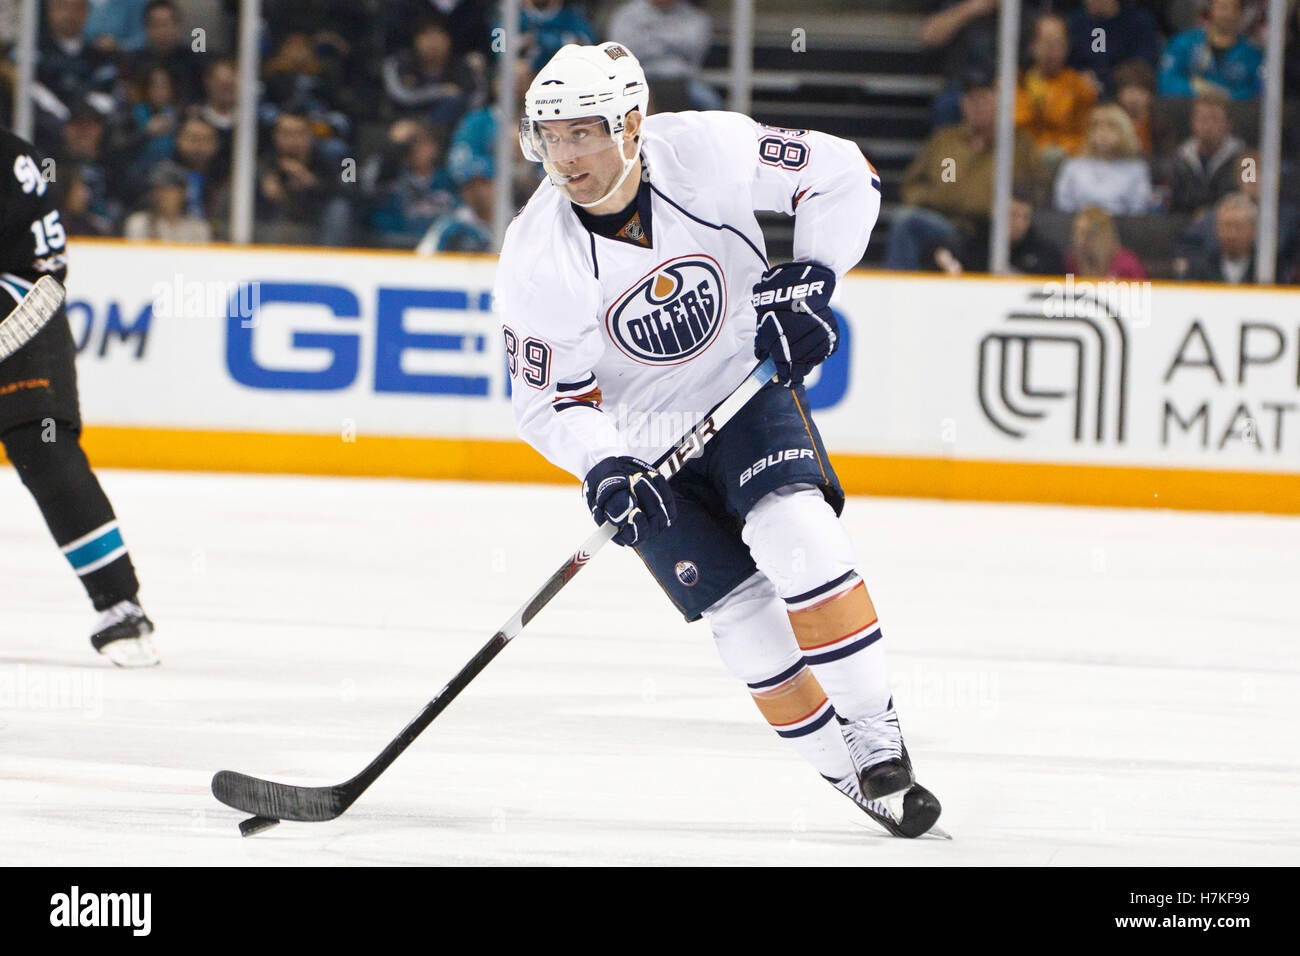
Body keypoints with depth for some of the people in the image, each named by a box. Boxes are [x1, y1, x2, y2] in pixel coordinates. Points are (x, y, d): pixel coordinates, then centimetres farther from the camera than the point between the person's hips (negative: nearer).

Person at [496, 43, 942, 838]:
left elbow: (842, 175, -9)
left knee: (798, 537, -25)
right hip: (642, 440, 0)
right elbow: (548, 401, -11)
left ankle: (875, 731, -13)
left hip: (748, 386, 0)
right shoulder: (536, 260, -19)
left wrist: (810, 279, -19)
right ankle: (850, 772, 8)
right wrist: (604, 471, -28)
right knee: (745, 616, -8)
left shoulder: (708, 152, -21)